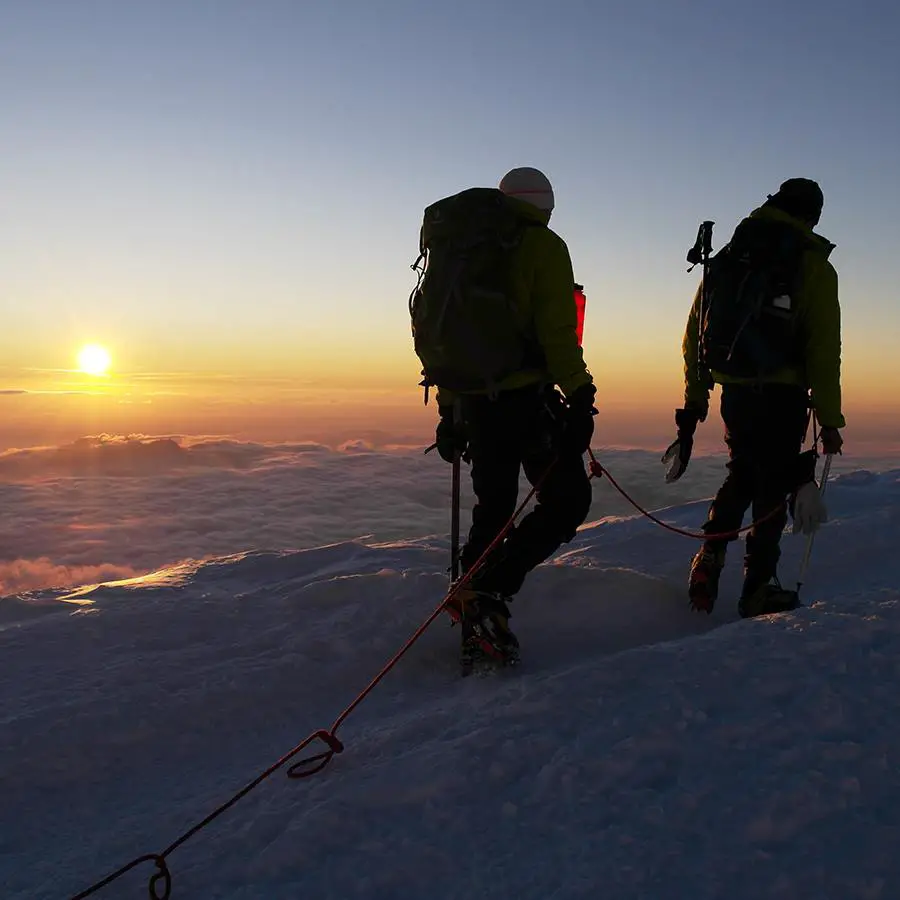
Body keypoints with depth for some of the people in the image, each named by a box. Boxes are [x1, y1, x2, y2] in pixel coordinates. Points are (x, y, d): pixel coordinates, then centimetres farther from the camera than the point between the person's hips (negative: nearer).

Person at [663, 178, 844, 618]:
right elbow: (823, 350, -9)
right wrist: (829, 420, -5)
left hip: (734, 392, 5)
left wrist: (693, 400, 18)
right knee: (774, 485, 7)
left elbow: (693, 337, 12)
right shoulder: (813, 265, -4)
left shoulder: (726, 257, 11)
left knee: (743, 475, 23)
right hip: (782, 396, -4)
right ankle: (758, 589, 11)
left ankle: (710, 557, 7)